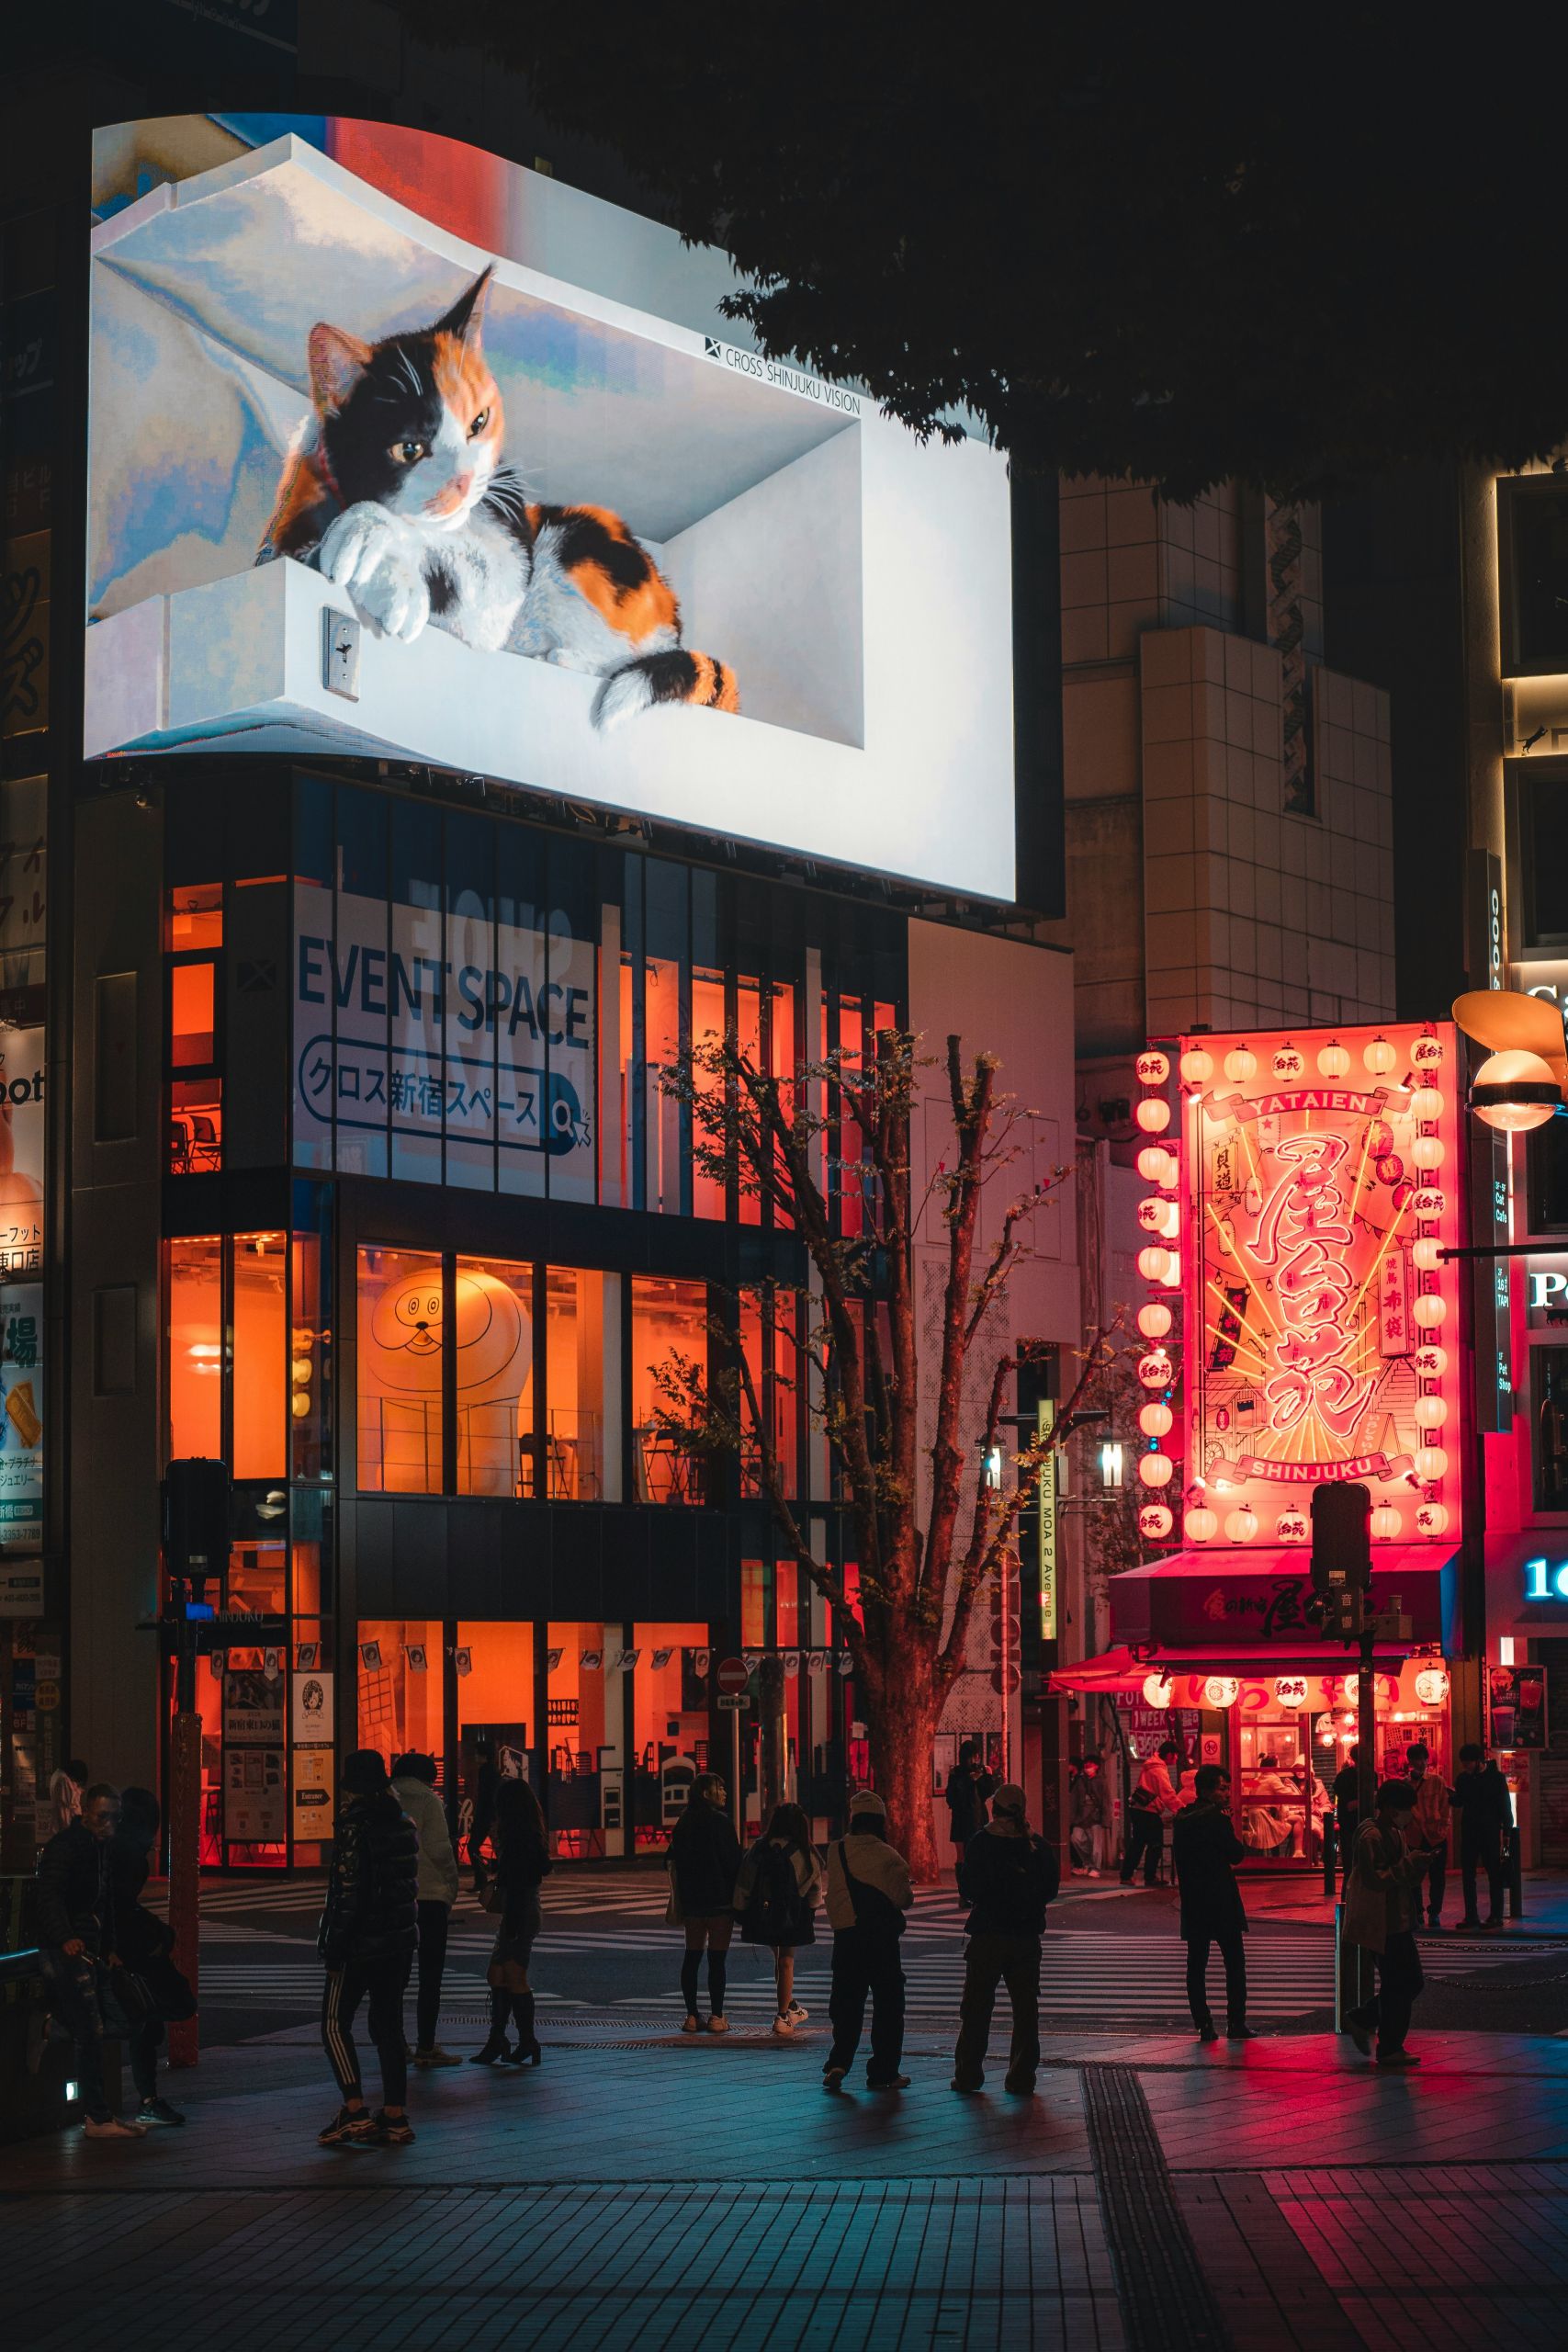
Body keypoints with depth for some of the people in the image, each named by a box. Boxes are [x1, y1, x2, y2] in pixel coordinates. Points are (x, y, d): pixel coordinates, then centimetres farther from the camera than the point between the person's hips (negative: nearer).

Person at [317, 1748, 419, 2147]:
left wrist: (334, 1949, -15)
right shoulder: (402, 1823, 9)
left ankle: (355, 2113, -7)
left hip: (362, 1943, -8)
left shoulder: (355, 1825, -15)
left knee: (335, 2025, 1)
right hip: (400, 1941, 8)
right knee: (389, 2027, 11)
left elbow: (348, 1892, -18)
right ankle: (395, 2117, 9)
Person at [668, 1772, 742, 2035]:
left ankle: (692, 2016, 9)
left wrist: (677, 1900, 16)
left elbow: (674, 1865, 10)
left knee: (692, 1957, 9)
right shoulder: (721, 1821, -10)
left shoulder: (683, 1824, 8)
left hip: (691, 1899, 6)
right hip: (720, 1899, -6)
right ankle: (716, 2017, -1)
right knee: (717, 1958, -2)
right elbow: (733, 1862, -11)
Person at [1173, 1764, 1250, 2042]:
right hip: (1221, 1901, -6)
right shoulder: (1216, 1818, -13)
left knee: (1197, 1965, 5)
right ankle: (1236, 2024, 1)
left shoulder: (1182, 1818, 8)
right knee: (1234, 1963, 4)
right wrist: (1229, 1825, 1)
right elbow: (1237, 1854, -9)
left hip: (1192, 1902, 6)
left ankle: (1203, 2024, 1)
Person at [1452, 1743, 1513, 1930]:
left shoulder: (1496, 1777, -4)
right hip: (1469, 1832, 5)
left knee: (1494, 1873, 0)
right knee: (1467, 1874, 4)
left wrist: (1506, 1831, -8)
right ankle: (1471, 1916, 9)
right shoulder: (1463, 1778, 7)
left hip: (1490, 1832, -5)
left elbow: (1505, 1806, -3)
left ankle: (1496, 1915, 4)